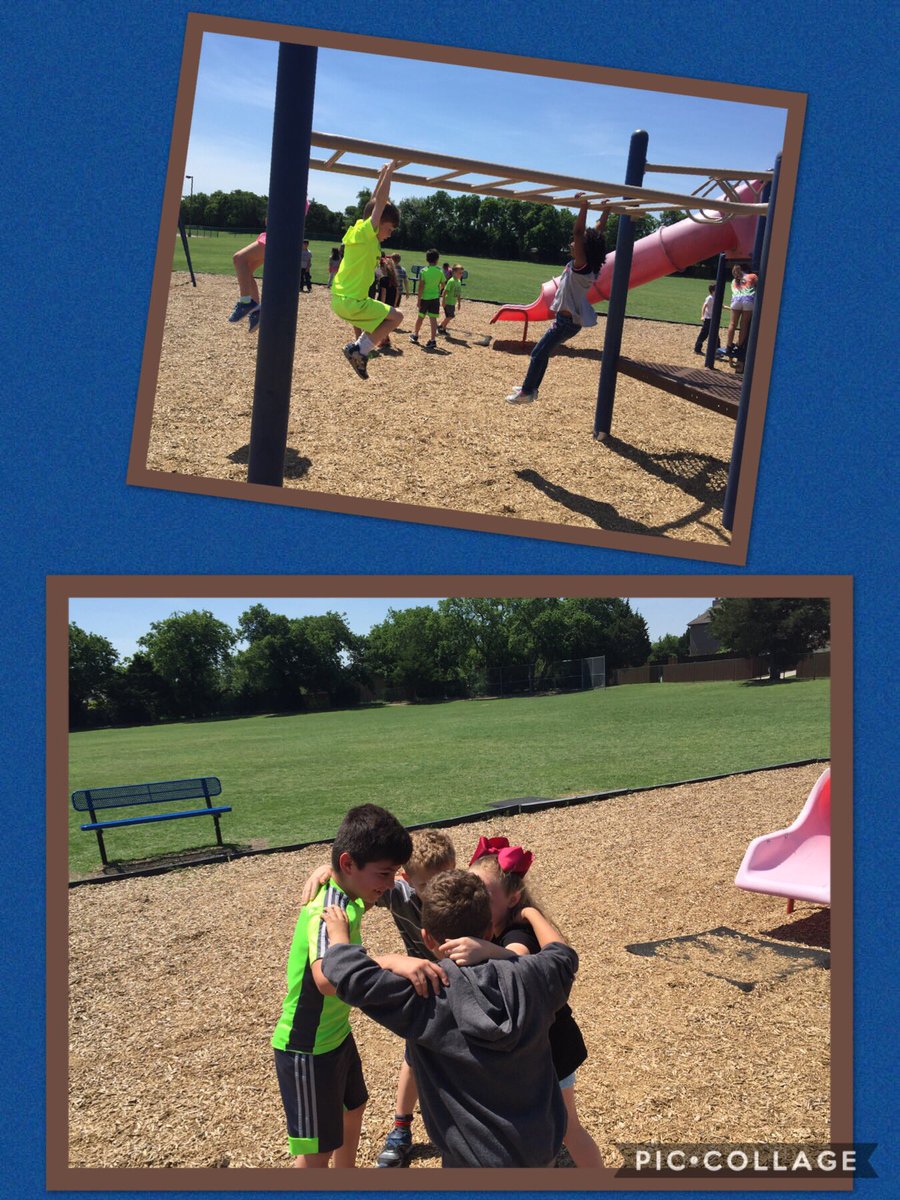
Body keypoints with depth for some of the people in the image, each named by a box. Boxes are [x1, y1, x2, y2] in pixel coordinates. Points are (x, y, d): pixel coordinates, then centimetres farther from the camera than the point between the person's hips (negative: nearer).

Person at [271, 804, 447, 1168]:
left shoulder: (348, 900, -4)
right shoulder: (328, 912, -33)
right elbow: (326, 978, -54)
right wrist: (391, 961, -64)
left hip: (338, 1034, 10)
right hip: (307, 1050, -10)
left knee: (353, 1108, 29)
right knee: (318, 1148, 4)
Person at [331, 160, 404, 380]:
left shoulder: (361, 233, 12)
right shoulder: (365, 232, -12)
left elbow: (376, 202, 24)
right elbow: (380, 202, -16)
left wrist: (382, 175, 27)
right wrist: (389, 172, -7)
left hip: (341, 298, 10)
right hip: (351, 302, -10)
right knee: (396, 316, -3)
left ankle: (359, 348, 20)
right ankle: (359, 349, -5)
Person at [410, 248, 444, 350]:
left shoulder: (423, 271, -8)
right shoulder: (440, 271, -2)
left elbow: (421, 287, -11)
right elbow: (442, 285, 9)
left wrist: (419, 300, -7)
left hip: (424, 297, -1)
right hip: (435, 297, 1)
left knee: (420, 317, 15)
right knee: (433, 318, -2)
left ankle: (415, 335, 32)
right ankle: (433, 340, -11)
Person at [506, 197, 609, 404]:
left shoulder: (581, 266, -21)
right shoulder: (583, 265, 3)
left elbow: (578, 232, -31)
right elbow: (597, 232, 13)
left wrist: (583, 207, -30)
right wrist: (605, 211, 12)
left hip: (567, 322, -10)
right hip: (569, 319, 10)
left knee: (538, 353, -3)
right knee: (542, 352, 20)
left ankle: (526, 393, 4)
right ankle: (531, 387, 31)